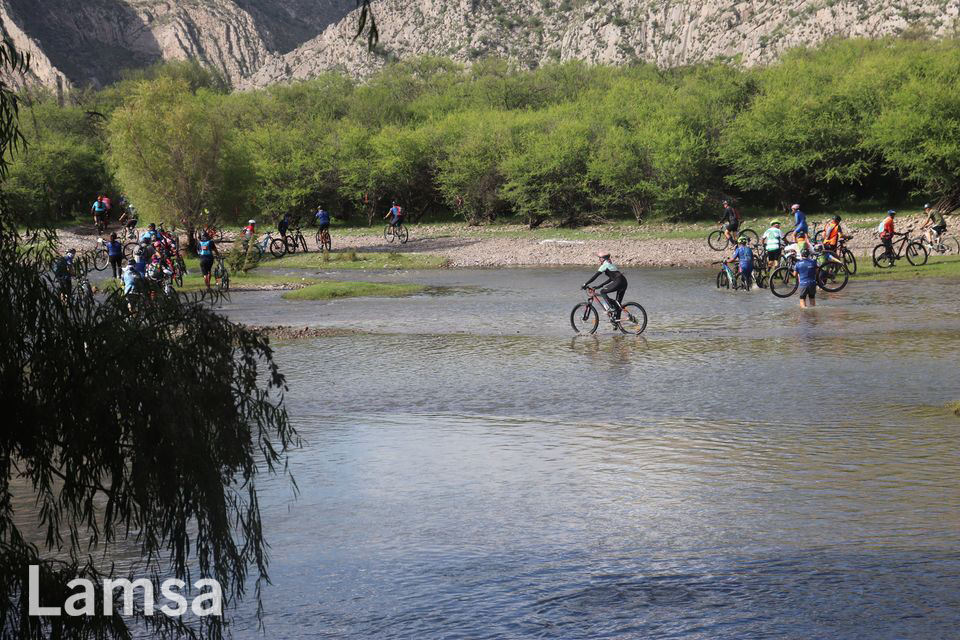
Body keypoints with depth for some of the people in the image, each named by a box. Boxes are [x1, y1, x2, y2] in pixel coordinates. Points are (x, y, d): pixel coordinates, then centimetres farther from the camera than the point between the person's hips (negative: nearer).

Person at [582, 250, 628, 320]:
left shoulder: (605, 265, -2)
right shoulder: (611, 264, 26)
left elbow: (595, 276, -5)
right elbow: (611, 279, 30)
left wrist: (585, 284, -2)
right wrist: (600, 285, 29)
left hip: (618, 282, -9)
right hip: (624, 282, 9)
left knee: (602, 292, -3)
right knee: (618, 303, 13)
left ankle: (612, 308, -9)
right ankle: (617, 319, 13)